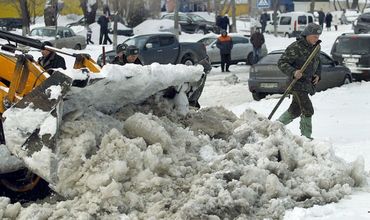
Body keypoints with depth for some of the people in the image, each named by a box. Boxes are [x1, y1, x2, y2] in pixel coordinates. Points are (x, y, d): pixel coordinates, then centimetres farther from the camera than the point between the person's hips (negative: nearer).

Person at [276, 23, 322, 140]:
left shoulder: (315, 48, 9)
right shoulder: (295, 47, -16)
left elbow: (318, 64, 24)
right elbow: (281, 62, -17)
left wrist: (317, 75, 5)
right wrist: (293, 72, -31)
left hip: (308, 84, 8)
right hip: (297, 83, -8)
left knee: (295, 111, 16)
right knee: (307, 110, -10)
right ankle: (306, 136, 0)